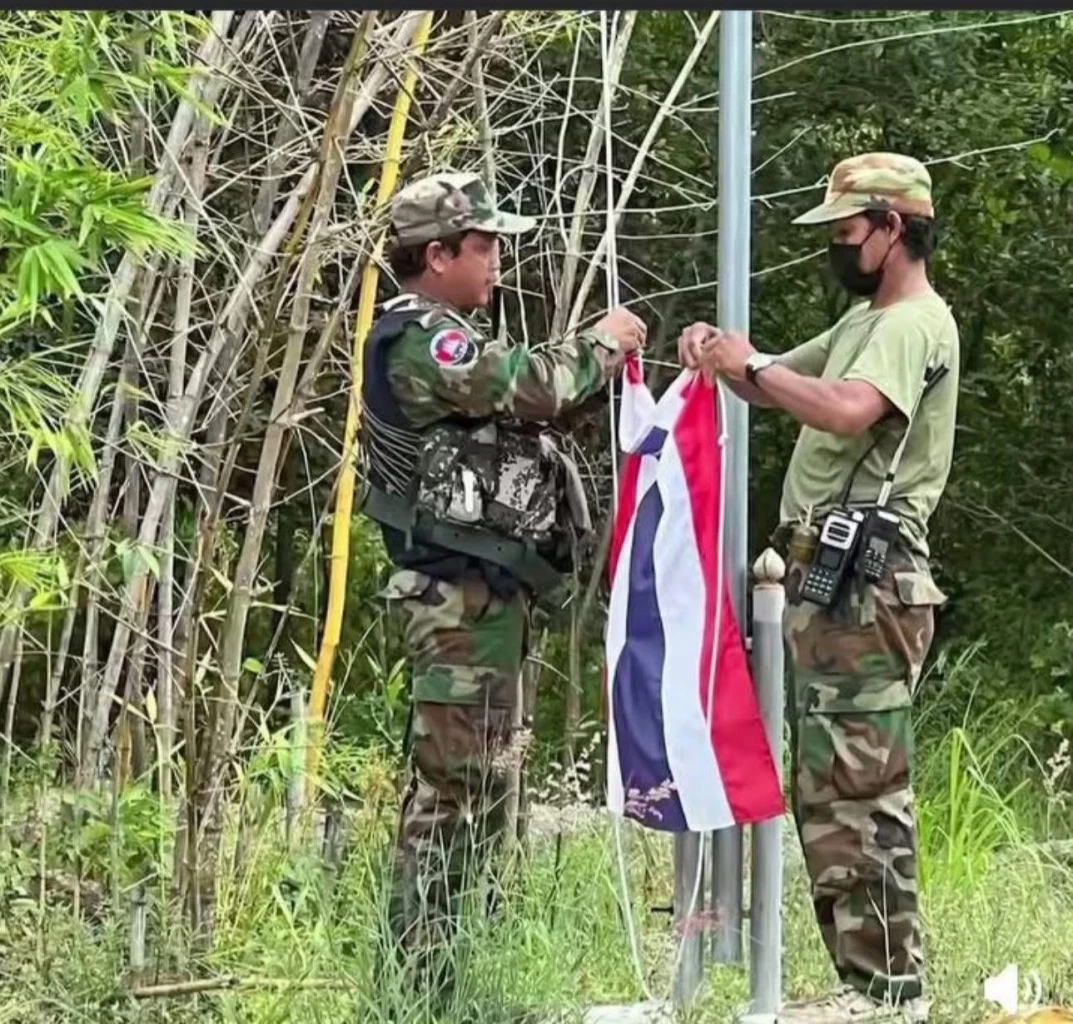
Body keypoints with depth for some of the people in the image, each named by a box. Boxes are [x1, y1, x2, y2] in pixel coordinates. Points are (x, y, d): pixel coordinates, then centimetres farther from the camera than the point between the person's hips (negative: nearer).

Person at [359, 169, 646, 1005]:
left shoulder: (440, 338, 20)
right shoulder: (417, 339, -14)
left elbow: (516, 402, 22)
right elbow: (524, 385, -24)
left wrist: (592, 366, 9)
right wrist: (599, 344, -7)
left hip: (488, 590, 11)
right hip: (461, 592, -11)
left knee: (482, 773, 14)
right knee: (453, 778, -10)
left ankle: (448, 945, 20)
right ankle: (423, 963, -8)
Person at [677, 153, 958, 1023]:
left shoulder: (915, 324, -12)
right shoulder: (864, 320, 21)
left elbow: (847, 410, -30)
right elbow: (779, 388, 28)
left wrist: (753, 363, -18)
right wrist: (731, 358, 7)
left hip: (865, 587, -11)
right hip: (827, 581, 11)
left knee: (862, 791, -10)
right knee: (825, 791, 12)